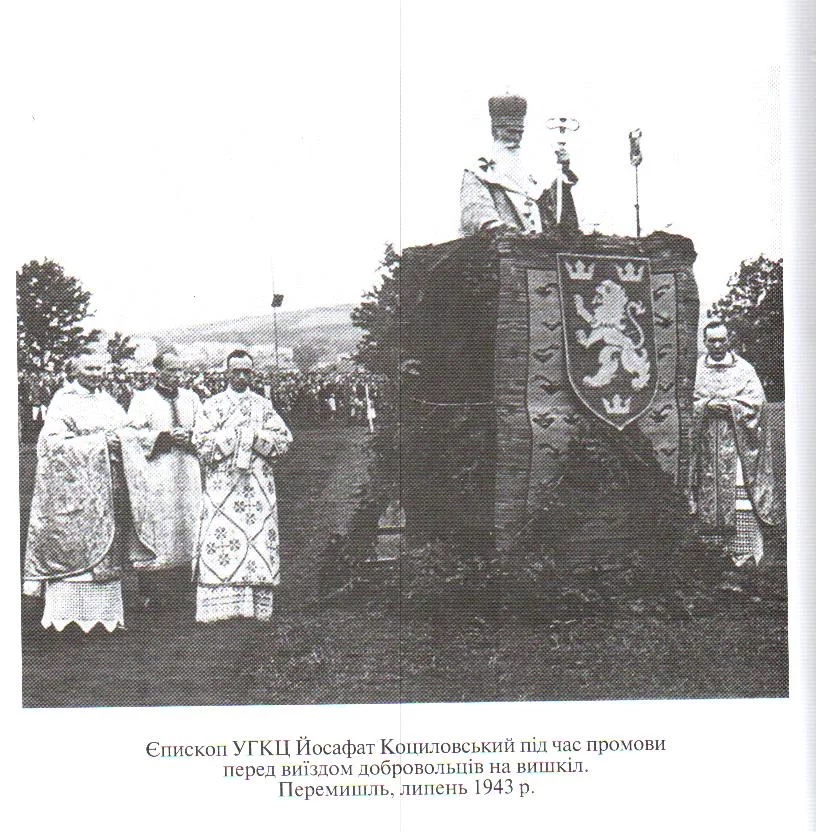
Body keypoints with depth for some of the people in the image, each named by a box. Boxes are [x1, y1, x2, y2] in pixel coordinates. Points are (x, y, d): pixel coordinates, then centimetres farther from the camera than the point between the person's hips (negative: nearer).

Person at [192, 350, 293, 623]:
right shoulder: (213, 405, 6)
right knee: (223, 537, -10)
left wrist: (255, 436, -9)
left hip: (259, 486, 2)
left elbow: (285, 440, 6)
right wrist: (234, 433, -11)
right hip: (223, 487, -2)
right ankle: (222, 607, -9)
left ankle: (259, 606, 1)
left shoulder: (264, 405, 13)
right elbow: (202, 444, -5)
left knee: (259, 538, -2)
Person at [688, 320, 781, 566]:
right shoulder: (697, 369, 10)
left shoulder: (743, 369, 5)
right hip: (708, 442, 2)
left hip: (738, 442, -2)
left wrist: (729, 405, -14)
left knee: (740, 493, -8)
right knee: (711, 489, 0)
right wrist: (708, 405, -13)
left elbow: (757, 400, -2)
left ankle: (744, 550, -6)